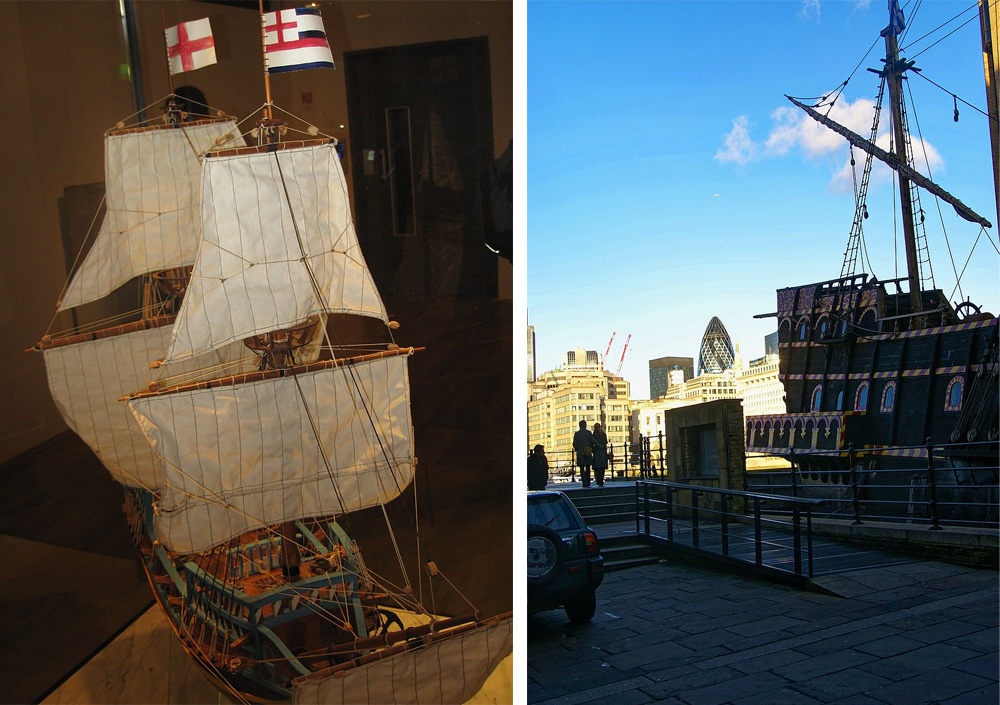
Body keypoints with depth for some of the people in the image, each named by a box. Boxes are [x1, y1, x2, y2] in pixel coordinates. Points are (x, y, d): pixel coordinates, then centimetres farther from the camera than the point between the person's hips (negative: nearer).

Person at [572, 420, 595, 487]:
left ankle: (585, 483, -8)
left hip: (580, 453, -2)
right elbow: (592, 442, 0)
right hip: (588, 453, 2)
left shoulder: (577, 433, -4)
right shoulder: (589, 433, 0)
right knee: (587, 468, 13)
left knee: (582, 469, 0)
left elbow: (575, 444, -4)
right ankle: (588, 483, 15)